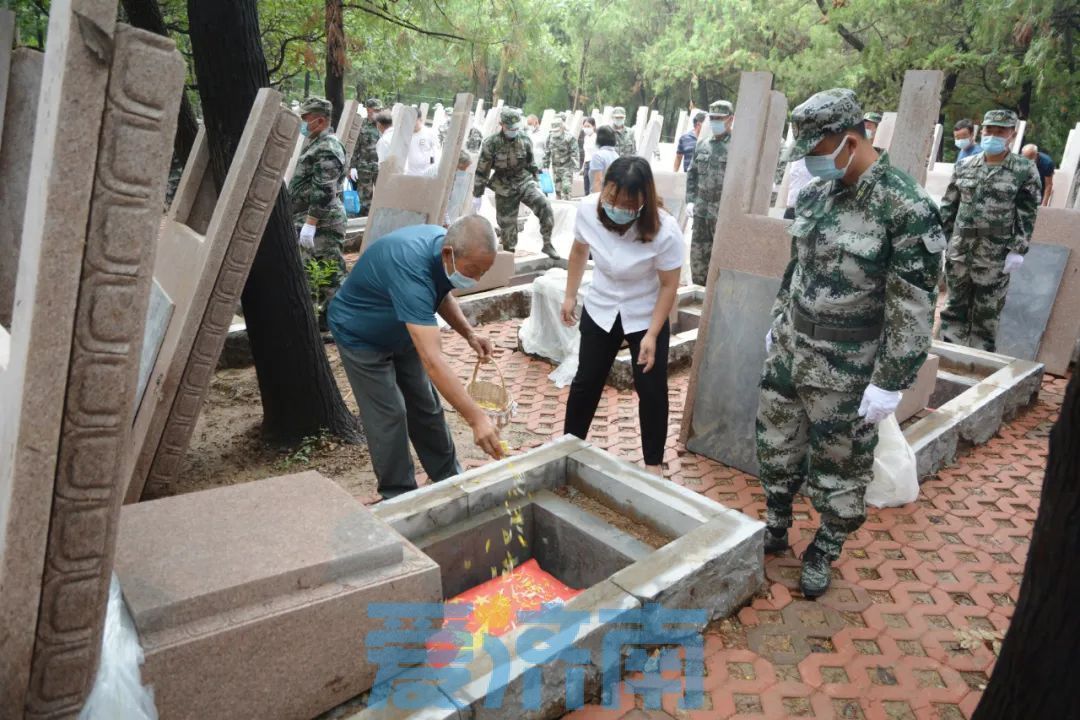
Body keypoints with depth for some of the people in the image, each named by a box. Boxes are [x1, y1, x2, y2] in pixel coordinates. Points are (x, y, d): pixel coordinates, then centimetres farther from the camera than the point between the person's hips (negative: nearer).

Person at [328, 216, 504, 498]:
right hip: (361, 337, -7)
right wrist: (476, 418, -50)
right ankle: (400, 500, 9)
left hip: (402, 332, 7)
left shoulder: (443, 242, -18)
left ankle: (449, 479, 23)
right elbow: (433, 361, -48)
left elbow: (441, 293, 5)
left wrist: (468, 333, -10)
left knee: (426, 407, 10)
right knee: (389, 417, -7)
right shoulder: (411, 270, -43)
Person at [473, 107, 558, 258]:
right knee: (507, 225, 3)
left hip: (525, 182, 2)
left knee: (544, 205, -22)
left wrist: (536, 184, 16)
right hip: (504, 189, -2)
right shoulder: (491, 143, -12)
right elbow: (481, 171, -7)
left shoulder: (525, 140, -3)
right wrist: (476, 196, -6)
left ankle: (547, 244, -12)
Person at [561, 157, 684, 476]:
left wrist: (652, 334, -18)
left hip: (646, 317, -2)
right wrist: (570, 295, 7)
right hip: (600, 311, 3)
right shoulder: (588, 209, -20)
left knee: (651, 389, 5)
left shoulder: (665, 231, -29)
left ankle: (654, 461, 24)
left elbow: (669, 285, -17)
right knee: (586, 380, 12)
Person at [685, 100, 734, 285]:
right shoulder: (702, 144, 11)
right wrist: (690, 200, 8)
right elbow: (692, 174, 18)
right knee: (698, 257, 14)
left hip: (725, 215, -6)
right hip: (701, 212, 6)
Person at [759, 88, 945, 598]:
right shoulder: (814, 195, 2)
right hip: (789, 350, 7)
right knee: (775, 443, 18)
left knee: (839, 466, 11)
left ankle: (824, 552, 32)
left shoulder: (907, 209, -19)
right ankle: (775, 528, 40)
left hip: (847, 370, -6)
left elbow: (914, 307, -18)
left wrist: (890, 383, -18)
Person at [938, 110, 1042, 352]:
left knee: (986, 314, 5)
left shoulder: (1025, 171, -2)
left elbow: (1027, 215, -4)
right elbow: (948, 206, 10)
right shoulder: (964, 166, 6)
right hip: (958, 250, 3)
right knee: (954, 307, 11)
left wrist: (1018, 250, -9)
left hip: (994, 256, -3)